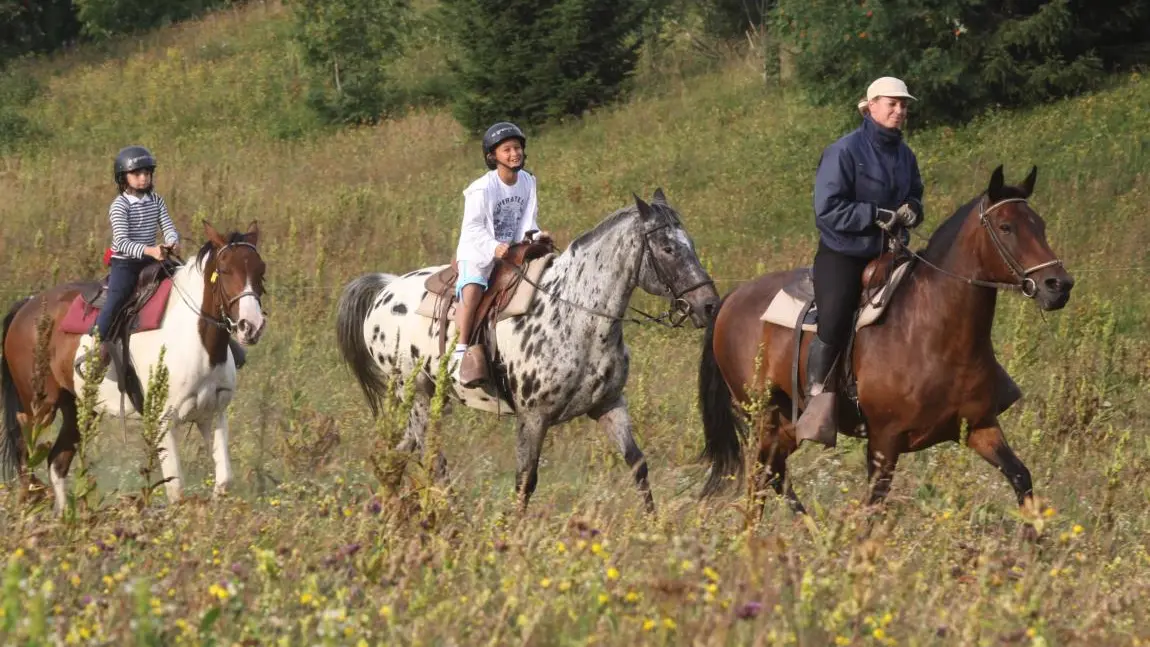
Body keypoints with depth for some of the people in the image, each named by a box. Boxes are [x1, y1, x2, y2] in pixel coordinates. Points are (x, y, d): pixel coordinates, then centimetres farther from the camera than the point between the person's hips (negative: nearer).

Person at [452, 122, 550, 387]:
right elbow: (473, 228, -18)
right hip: (476, 254, -7)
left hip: (512, 253, 7)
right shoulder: (482, 189, -15)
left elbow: (527, 219, 8)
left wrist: (535, 235, -13)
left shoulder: (527, 182, 5)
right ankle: (462, 351, -30)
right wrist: (494, 248, -32)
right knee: (472, 290, -32)